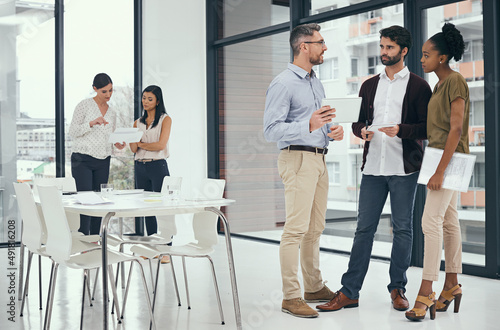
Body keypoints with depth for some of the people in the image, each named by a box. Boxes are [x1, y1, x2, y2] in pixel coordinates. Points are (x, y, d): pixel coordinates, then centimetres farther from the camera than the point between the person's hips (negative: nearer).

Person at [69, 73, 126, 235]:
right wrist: (92, 123, -20)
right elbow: (73, 132, -6)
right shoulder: (84, 105, -2)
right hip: (82, 160, -5)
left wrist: (117, 143, -1)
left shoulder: (112, 112, 14)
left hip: (103, 161, 5)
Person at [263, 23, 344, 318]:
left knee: (315, 228, 13)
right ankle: (291, 297, -7)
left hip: (319, 159, 9)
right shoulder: (283, 84, -9)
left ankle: (314, 287, 22)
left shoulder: (317, 82, 19)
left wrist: (334, 131, 5)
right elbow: (271, 130, -16)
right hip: (298, 159, -9)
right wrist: (309, 126, -28)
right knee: (296, 228, -11)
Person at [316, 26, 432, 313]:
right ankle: (349, 292, 6)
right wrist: (362, 131, -4)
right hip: (373, 167, 4)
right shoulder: (370, 85, 15)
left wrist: (401, 130, -18)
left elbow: (429, 127, -3)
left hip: (404, 168, -3)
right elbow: (358, 121, 18)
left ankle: (398, 289, 17)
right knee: (364, 229, 3)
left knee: (403, 229, 5)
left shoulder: (418, 86, 1)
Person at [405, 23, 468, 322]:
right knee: (449, 221, 11)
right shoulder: (440, 84, 14)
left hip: (450, 158, -9)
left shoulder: (456, 81, -13)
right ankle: (452, 285, 18)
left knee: (432, 221, -13)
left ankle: (426, 291, -11)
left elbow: (456, 129, -19)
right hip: (438, 156, 9)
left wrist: (440, 170, -22)